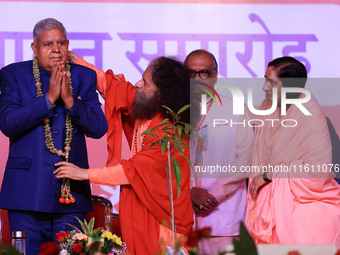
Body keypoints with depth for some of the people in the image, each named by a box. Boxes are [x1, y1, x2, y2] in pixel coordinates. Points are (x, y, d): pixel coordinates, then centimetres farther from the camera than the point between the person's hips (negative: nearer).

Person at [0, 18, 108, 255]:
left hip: (71, 191, 2)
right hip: (27, 191, -1)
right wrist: (49, 98, -14)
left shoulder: (85, 77, 10)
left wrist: (69, 100, -12)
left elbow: (99, 128, 1)